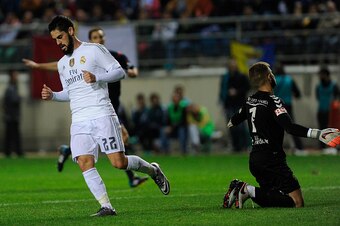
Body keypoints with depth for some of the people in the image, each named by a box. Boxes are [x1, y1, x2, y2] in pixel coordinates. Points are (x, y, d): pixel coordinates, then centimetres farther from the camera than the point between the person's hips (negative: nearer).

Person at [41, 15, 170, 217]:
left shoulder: (94, 50, 1)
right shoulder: (62, 63, 22)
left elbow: (119, 71, -3)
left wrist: (97, 77, -18)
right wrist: (52, 96, 11)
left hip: (102, 116, -6)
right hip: (79, 122, 6)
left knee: (119, 162, -11)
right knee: (85, 163, -14)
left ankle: (153, 170, 17)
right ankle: (106, 207, -13)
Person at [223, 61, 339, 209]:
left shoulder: (250, 101, 10)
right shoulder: (272, 101, -14)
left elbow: (234, 121, 30)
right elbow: (289, 127, -27)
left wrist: (230, 124, 55)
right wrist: (317, 134, -34)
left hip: (254, 158, 9)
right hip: (272, 158, -9)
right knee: (297, 202, -13)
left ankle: (241, 188, 0)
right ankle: (249, 191, -19)